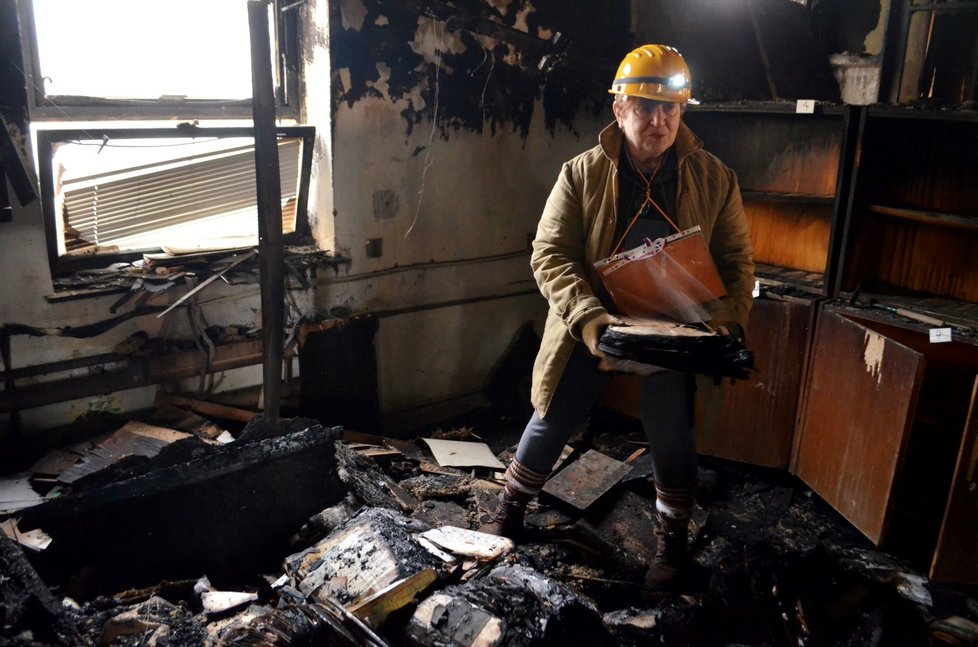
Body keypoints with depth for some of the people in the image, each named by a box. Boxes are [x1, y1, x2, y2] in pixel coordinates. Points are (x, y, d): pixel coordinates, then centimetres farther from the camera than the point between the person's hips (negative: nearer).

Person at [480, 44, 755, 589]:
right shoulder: (581, 174, -9)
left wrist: (729, 324, -16)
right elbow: (550, 254, -13)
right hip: (592, 328, 0)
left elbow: (737, 260, 1)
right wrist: (587, 318, -28)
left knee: (674, 438, 10)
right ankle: (512, 508, 35)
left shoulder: (715, 179, -4)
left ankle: (673, 538, 35)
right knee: (553, 421, 10)